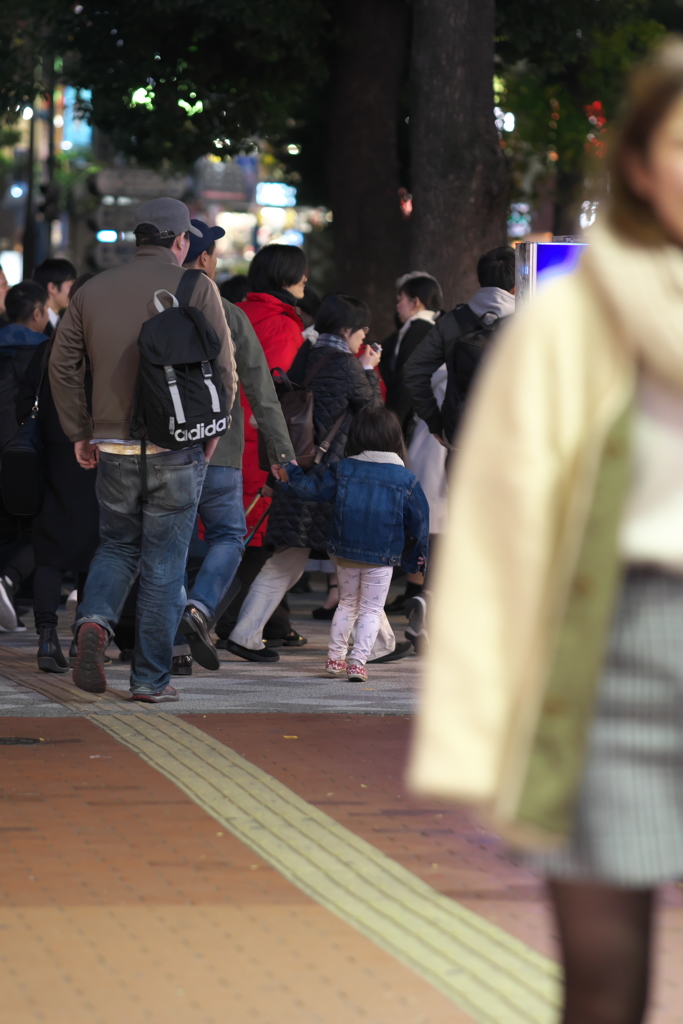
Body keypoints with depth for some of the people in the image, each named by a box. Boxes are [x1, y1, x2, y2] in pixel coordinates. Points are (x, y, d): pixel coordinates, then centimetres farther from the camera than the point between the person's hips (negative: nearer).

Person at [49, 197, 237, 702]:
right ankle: (152, 677, 7)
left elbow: (63, 366, 8)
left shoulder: (93, 291, 6)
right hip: (177, 448, -3)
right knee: (164, 562, 5)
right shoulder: (197, 288, -4)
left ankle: (95, 619, -10)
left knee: (117, 545, 19)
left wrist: (80, 433, 15)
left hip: (113, 447, 3)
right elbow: (224, 368, -6)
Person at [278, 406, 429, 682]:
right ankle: (358, 661, -6)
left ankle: (335, 657, 23)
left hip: (345, 554, 3)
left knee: (347, 603, 21)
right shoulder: (407, 480, -7)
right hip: (382, 559, -3)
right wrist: (417, 557, 12)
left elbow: (311, 489, 1)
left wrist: (288, 475, 17)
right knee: (371, 610, 6)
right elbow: (419, 521, -1)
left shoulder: (342, 470, -4)